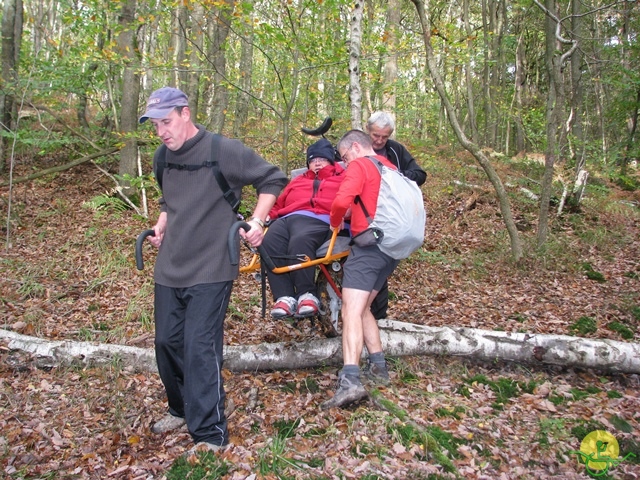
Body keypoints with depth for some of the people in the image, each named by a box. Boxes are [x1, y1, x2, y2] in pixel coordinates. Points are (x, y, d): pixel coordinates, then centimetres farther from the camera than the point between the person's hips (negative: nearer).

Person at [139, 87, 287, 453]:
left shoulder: (224, 151, -11)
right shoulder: (163, 157, 9)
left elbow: (273, 180, -3)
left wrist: (257, 222, -12)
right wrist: (162, 225, 10)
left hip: (210, 270, -7)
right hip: (169, 269, 7)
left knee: (200, 348, -10)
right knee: (168, 343, 12)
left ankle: (210, 433, 2)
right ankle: (182, 409, 35)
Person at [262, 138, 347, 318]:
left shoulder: (342, 178, 28)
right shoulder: (297, 181, 41)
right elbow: (278, 203, 34)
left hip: (319, 220, -4)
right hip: (286, 219, 5)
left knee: (299, 241, -40)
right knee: (269, 242, -31)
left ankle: (307, 294, -31)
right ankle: (285, 297, -33)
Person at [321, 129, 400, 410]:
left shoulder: (360, 165, -4)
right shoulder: (391, 168, 22)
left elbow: (342, 200, -19)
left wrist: (334, 222, 0)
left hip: (369, 245, -9)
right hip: (393, 248, 9)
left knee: (351, 311, -14)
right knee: (362, 308, 19)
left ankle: (351, 381, -25)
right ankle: (378, 367, 21)